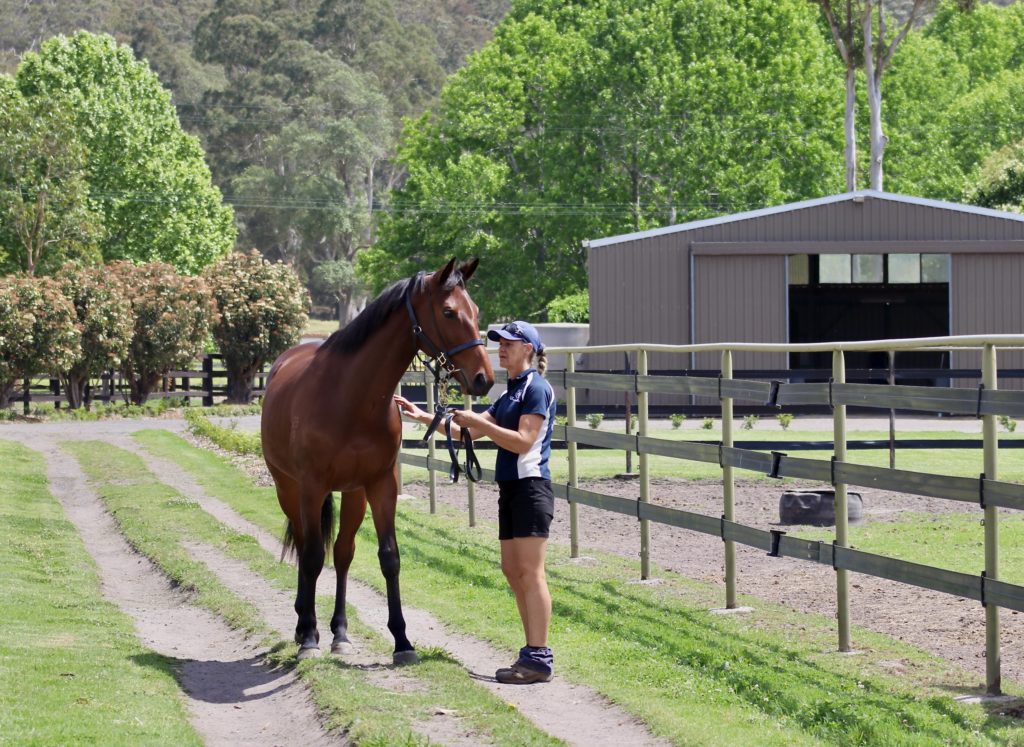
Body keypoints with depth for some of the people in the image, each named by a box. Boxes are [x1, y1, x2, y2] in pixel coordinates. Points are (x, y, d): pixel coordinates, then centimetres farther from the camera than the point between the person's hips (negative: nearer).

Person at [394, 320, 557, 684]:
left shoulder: (536, 388, -9)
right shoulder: (509, 393, 19)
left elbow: (523, 442, -18)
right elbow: (468, 432, 22)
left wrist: (478, 422, -18)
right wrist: (422, 417, 16)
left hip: (530, 488, -10)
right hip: (510, 490, 10)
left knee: (530, 573, -11)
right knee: (513, 572, 9)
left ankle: (539, 659, -12)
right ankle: (532, 652, 13)